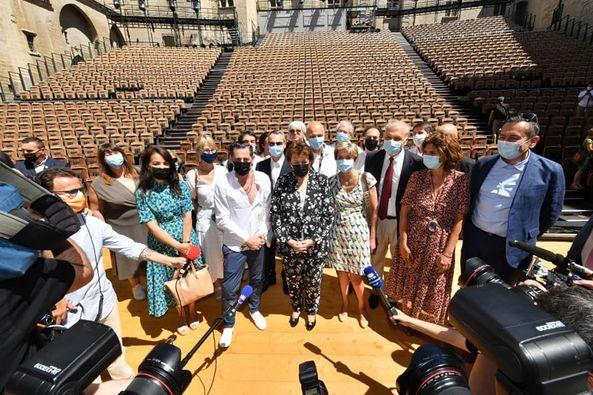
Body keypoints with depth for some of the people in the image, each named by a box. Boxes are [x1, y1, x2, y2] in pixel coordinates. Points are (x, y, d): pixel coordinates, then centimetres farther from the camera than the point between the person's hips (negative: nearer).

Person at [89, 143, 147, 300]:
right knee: (130, 259, 18)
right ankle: (136, 286, 46)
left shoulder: (137, 173, -4)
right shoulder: (98, 184, -13)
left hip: (145, 225, 2)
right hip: (122, 230, -2)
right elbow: (96, 210, -5)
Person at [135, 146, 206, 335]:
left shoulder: (180, 185, -7)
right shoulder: (142, 192, -12)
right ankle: (181, 315, 39)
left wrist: (185, 243, -14)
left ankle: (192, 312, 39)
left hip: (186, 238, 1)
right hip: (162, 244, -1)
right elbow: (152, 226, -15)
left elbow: (187, 216, -7)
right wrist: (178, 246, -21)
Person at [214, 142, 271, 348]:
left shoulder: (263, 179, -6)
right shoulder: (223, 184, -15)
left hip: (258, 242, 3)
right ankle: (228, 324, 31)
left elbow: (267, 210, 1)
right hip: (234, 244, -3)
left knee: (257, 280, 21)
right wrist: (246, 239, -14)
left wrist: (262, 234, -9)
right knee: (230, 288, 6)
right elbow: (222, 220, -14)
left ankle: (254, 309, 48)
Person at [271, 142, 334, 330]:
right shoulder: (282, 182, -5)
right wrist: (288, 240, -12)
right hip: (289, 245, 1)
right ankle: (296, 308, 49)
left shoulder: (322, 181, -7)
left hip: (316, 245, -1)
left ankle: (312, 311, 46)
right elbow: (275, 214, -4)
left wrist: (313, 240, -13)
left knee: (313, 282, 17)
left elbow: (328, 215, -8)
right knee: (293, 281, 20)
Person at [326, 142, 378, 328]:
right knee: (342, 272, 14)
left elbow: (373, 209, -5)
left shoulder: (366, 178, -10)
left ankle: (362, 308, 35)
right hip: (337, 232, 2)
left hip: (359, 232, -2)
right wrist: (325, 233, 5)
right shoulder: (332, 181, -4)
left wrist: (372, 237, -3)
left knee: (355, 276, 5)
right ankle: (344, 305, 41)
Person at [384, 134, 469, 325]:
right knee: (409, 285, 17)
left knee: (434, 291, 17)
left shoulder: (461, 180, -10)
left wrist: (448, 252, -10)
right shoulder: (417, 177, -7)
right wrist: (403, 242, -8)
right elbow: (404, 211, -4)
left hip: (440, 246, -1)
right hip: (413, 243, 1)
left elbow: (459, 220, -9)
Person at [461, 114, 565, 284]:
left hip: (511, 247, -2)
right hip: (474, 239, 3)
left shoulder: (549, 171, -11)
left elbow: (550, 213, -1)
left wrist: (525, 239, 5)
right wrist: (467, 233, 10)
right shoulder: (483, 164, -2)